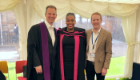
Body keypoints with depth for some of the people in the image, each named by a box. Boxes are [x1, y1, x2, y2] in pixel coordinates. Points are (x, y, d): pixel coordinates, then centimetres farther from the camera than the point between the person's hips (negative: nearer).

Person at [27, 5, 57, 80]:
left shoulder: (55, 31, 13)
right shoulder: (35, 28, -6)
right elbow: (31, 47, -12)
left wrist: (56, 65, 11)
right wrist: (37, 65, -17)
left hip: (52, 68, 6)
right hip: (39, 68, -5)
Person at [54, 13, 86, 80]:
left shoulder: (81, 33, 0)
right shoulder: (60, 33, 3)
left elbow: (84, 49, 4)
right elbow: (57, 49, 9)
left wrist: (83, 64, 2)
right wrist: (57, 64, 5)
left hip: (76, 65, -1)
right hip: (62, 65, 1)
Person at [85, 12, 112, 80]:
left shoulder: (107, 34, -7)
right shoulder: (87, 33, 3)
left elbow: (109, 53, -6)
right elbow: (85, 49, 10)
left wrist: (105, 67, -11)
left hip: (100, 65, -3)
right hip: (88, 64, 3)